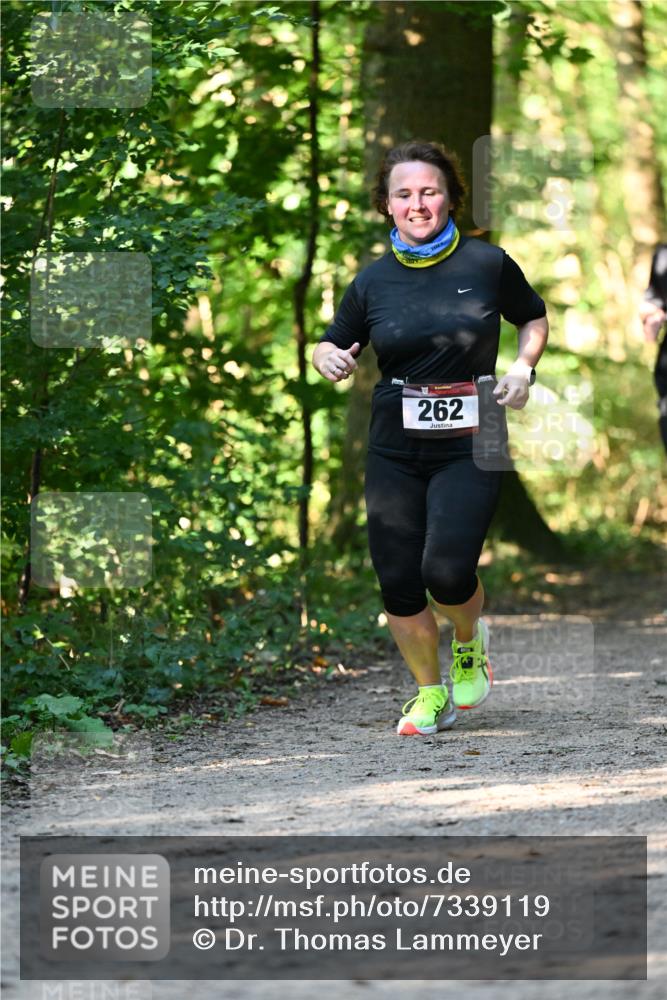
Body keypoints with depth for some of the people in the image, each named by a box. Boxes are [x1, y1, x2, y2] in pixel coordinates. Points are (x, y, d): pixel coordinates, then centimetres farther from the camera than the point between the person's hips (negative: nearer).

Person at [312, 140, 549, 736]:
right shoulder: (373, 282, 3)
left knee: (447, 571, -18)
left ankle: (471, 642, 17)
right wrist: (331, 360, -9)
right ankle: (430, 692, 23)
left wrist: (523, 367, -3)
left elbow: (534, 318, 15)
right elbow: (330, 345, 14)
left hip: (469, 446, -3)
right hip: (394, 450, 3)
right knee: (398, 583, 0)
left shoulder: (487, 264, -1)